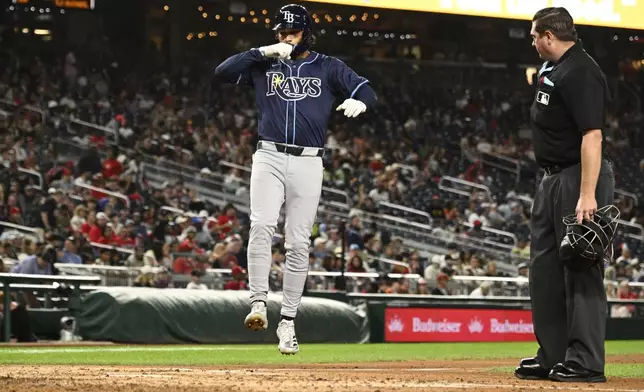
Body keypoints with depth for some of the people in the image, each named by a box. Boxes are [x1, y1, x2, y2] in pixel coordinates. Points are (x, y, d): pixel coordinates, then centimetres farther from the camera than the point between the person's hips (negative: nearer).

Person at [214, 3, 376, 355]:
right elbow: (221, 72, -3)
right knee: (261, 226, -22)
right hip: (269, 158, 0)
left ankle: (287, 322, 6)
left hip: (308, 164, 0)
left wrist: (358, 102, -24)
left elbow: (367, 91, 1)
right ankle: (258, 304, -24)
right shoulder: (264, 64, 10)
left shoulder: (328, 68, 9)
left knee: (298, 243, 1)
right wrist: (263, 52, -11)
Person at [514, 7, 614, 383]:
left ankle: (586, 362, -8)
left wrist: (587, 195, -29)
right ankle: (552, 356, 19)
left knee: (581, 268, -9)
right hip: (553, 179, 11)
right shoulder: (553, 69, 14)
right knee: (546, 268, 12)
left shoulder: (581, 73, -17)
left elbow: (592, 135, -25)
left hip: (579, 178, -11)